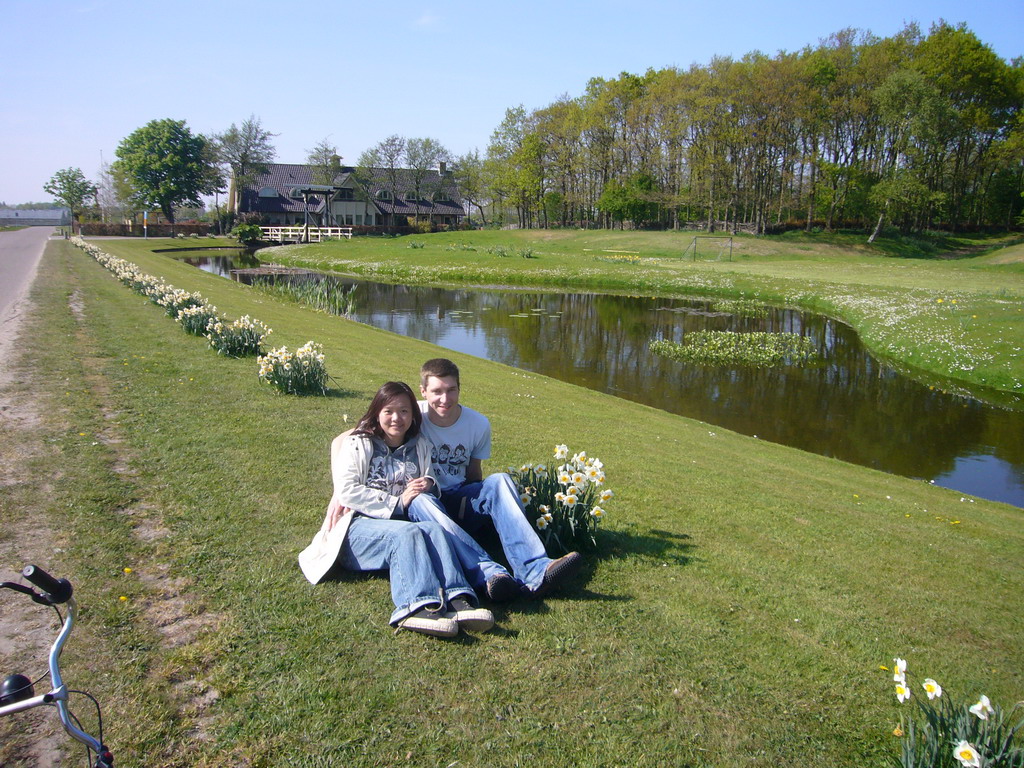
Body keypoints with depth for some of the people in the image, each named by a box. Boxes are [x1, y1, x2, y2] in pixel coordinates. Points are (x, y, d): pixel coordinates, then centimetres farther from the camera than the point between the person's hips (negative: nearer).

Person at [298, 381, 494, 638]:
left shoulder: (419, 446, 21)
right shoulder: (358, 443, 7)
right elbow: (347, 491, -7)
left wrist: (429, 483, 0)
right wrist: (397, 503, -12)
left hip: (400, 522, 4)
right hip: (359, 526, -3)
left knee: (434, 529, -32)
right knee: (408, 533, -36)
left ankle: (457, 600, -52)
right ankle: (418, 606, -56)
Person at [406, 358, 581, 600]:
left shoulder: (478, 424, 0)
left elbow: (474, 475, 9)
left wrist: (473, 504, -9)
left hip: (459, 501, 3)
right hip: (425, 507, -3)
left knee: (499, 480, -26)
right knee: (421, 499, -39)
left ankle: (534, 571, -44)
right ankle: (487, 573, -58)